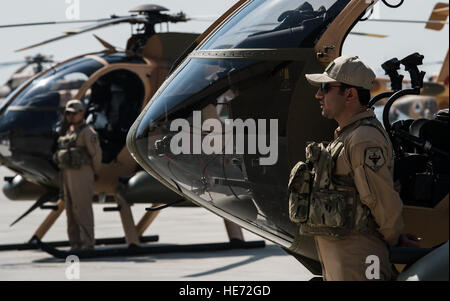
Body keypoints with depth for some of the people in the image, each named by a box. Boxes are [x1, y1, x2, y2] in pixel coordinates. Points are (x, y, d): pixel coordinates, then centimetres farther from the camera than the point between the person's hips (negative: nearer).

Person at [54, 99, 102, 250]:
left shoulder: (87, 132, -9)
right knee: (71, 211, 8)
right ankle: (76, 244, 12)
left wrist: (95, 172, 0)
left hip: (82, 174, -9)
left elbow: (96, 153, -10)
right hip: (68, 175, 9)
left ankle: (87, 244, -9)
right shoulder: (69, 133, 18)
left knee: (82, 210, -10)